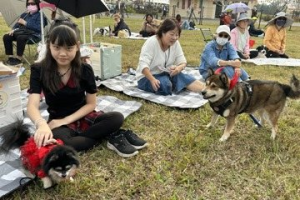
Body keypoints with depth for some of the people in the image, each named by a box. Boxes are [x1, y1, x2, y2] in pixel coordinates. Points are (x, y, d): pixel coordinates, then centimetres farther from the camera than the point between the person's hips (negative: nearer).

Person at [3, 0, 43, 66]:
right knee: (6, 37, -14)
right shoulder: (24, 14, 21)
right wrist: (13, 29, -2)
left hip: (33, 35, -7)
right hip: (22, 32, 7)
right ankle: (10, 57, -9)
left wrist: (25, 23, -14)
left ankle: (19, 58, -24)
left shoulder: (40, 15, -1)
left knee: (20, 37, -37)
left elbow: (39, 28, -16)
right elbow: (17, 24, 21)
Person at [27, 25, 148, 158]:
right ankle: (111, 137, -22)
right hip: (59, 123, 0)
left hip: (83, 117, 1)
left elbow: (91, 104, -5)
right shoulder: (39, 70, -12)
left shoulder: (85, 70, -9)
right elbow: (32, 106, -23)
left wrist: (66, 120, -17)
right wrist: (42, 124, -46)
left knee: (117, 118, -26)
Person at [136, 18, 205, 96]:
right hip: (147, 77, -5)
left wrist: (179, 68, -28)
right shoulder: (151, 42, -20)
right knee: (165, 85, -36)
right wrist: (152, 79, -43)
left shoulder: (175, 43, -4)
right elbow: (143, 65, -28)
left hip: (166, 74, 5)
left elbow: (183, 62, -3)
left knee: (184, 78, -23)